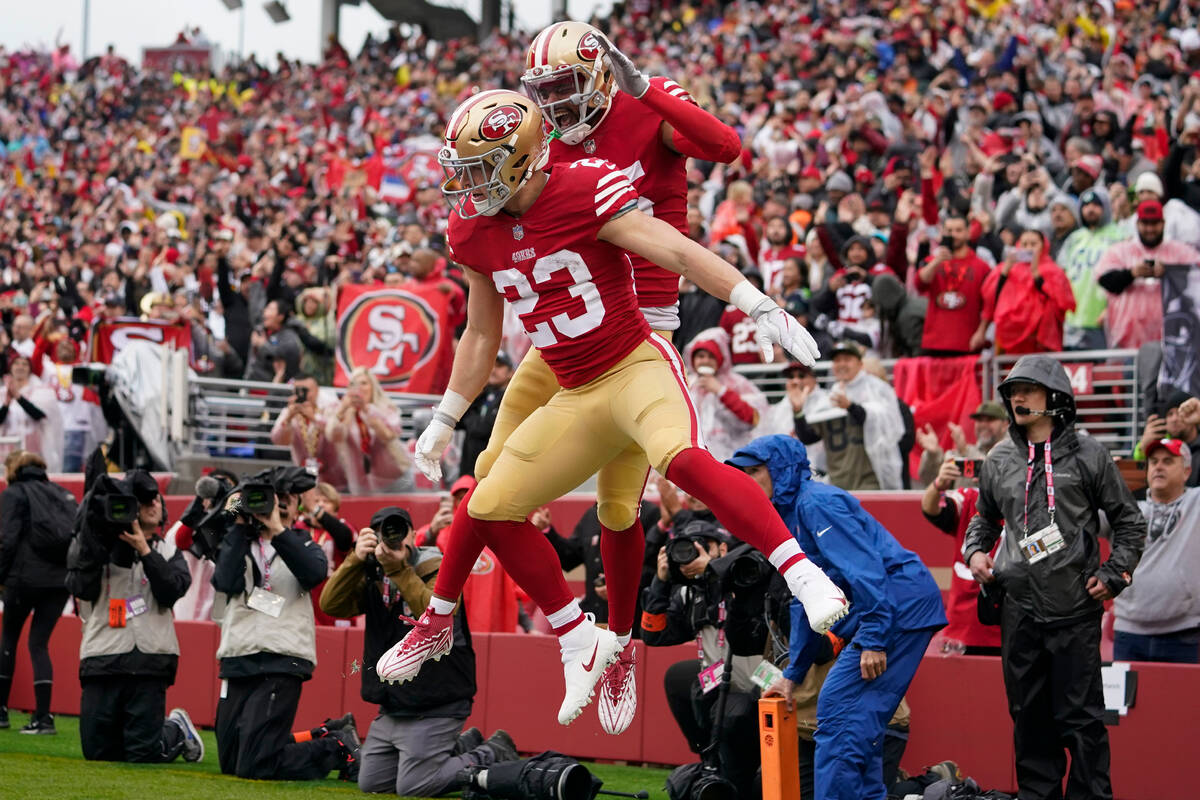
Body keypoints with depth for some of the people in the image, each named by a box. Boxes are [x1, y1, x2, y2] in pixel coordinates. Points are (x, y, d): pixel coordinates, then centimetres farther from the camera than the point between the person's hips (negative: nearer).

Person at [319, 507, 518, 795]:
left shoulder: (439, 570, -10)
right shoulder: (373, 577, 7)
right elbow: (331, 605, -7)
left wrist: (399, 569, -33)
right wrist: (355, 560, -21)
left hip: (436, 709, -8)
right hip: (391, 711, 8)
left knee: (413, 787, -12)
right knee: (370, 783, 12)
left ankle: (493, 756, 7)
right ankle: (457, 750, 24)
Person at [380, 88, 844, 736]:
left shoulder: (584, 191, -14)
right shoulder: (474, 232, 6)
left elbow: (675, 251, -19)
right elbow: (482, 336, 18)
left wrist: (761, 308, -27)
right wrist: (443, 422, 22)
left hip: (637, 367, -7)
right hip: (576, 399, 7)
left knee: (679, 457, -36)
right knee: (490, 507, 2)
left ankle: (802, 573, -35)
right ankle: (580, 645, 13)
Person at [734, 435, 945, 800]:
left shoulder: (815, 502, -11)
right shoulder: (790, 514, 20)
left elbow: (864, 567, -21)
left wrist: (872, 639, -26)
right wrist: (792, 674, 23)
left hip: (899, 602, -10)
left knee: (839, 707, -13)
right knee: (859, 718, 9)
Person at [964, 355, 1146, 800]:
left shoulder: (1086, 454, 1)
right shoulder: (999, 460, 11)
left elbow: (1129, 521, 6)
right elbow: (984, 518, 27)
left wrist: (1113, 575, -4)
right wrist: (975, 551, 7)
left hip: (1075, 610, -4)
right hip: (1019, 609, 4)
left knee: (1080, 717, -4)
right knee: (1029, 714, 9)